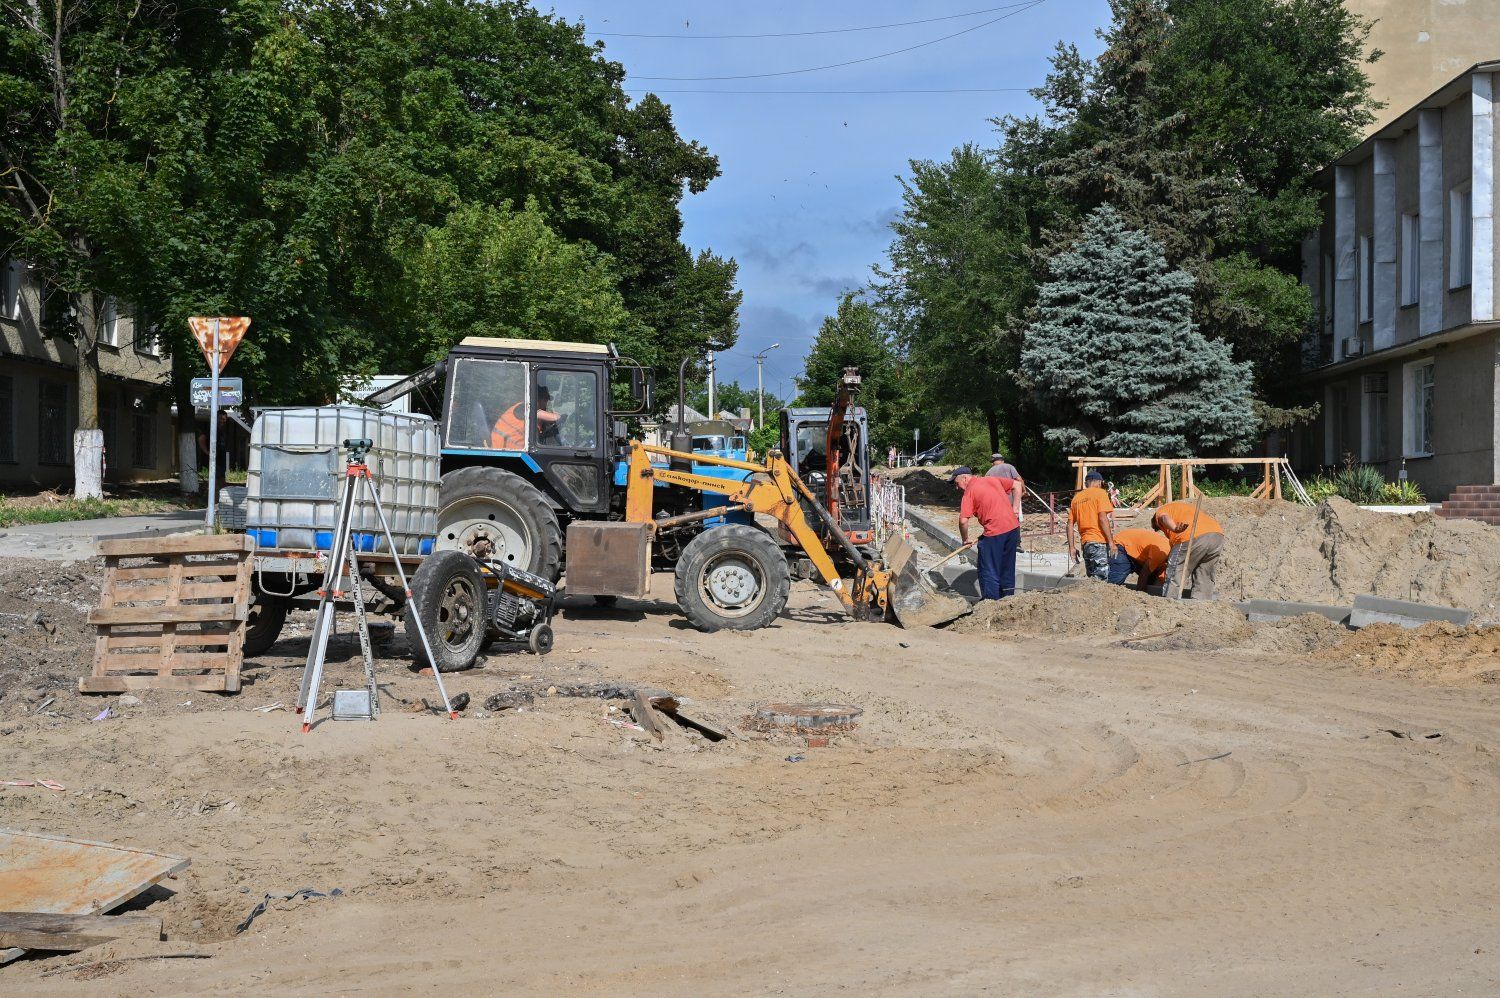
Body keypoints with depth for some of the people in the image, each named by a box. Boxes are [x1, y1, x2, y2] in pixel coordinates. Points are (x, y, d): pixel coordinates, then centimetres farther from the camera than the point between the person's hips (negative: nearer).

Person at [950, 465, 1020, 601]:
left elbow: (963, 521, -14)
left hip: (994, 533, -7)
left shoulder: (970, 492, -7)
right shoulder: (992, 480, 12)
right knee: (1007, 567, 20)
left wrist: (965, 539, 1)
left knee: (989, 570, 5)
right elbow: (1016, 485, 17)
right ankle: (1008, 597, 29)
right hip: (1013, 528, 7)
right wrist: (1014, 507, 17)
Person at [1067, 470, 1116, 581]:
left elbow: (1070, 524, 12)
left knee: (1092, 579, 12)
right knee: (1101, 579, -9)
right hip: (1099, 542, -6)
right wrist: (1111, 542, -12)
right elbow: (1103, 519, -12)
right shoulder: (1100, 493, -1)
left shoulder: (1077, 497, 16)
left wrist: (1072, 547, 14)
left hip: (1085, 543, 6)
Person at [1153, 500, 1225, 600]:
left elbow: (1165, 518, -4)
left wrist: (1175, 528, -25)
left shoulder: (1161, 510, 21)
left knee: (1174, 578, 4)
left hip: (1193, 538, -7)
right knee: (1204, 580, 16)